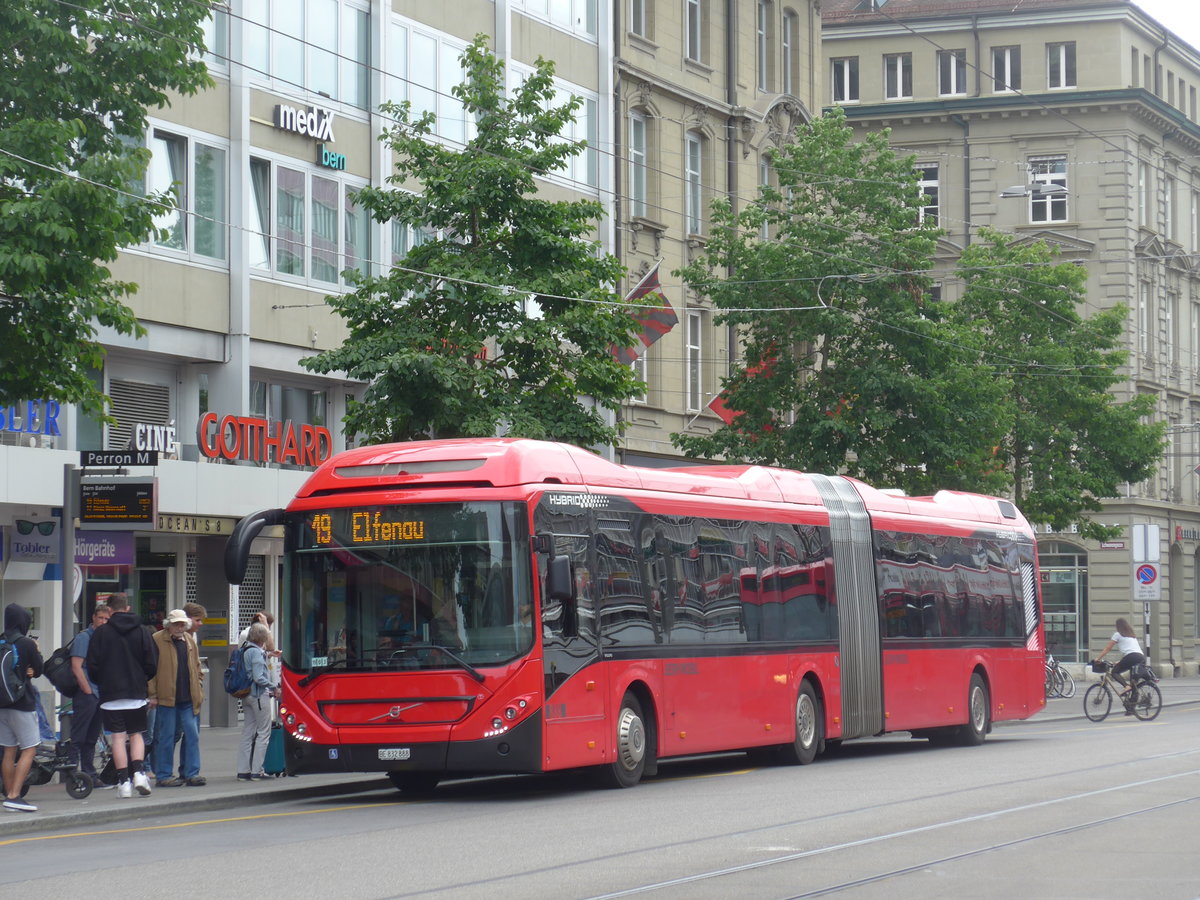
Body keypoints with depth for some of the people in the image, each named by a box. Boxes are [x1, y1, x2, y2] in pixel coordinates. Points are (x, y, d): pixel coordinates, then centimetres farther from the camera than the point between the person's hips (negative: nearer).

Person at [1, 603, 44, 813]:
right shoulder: (27, 644, -12)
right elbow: (38, 670, -1)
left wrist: (23, 671, 3)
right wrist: (37, 652, 13)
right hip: (23, 702, -6)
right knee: (29, 750, -3)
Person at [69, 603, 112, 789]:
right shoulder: (84, 637, -8)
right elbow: (76, 667, -15)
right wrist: (88, 691, -16)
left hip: (98, 695, 8)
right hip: (85, 695, -8)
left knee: (91, 738, 12)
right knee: (78, 738, -7)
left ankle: (90, 776, 17)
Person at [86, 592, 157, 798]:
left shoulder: (101, 633, -2)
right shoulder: (142, 631, 2)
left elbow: (93, 666, -2)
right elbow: (152, 664, 2)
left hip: (111, 694, -1)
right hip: (137, 693, 1)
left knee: (118, 737, 1)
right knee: (136, 734, 12)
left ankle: (123, 781, -2)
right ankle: (138, 773, -7)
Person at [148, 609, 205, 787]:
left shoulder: (190, 642, 15)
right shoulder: (157, 641, -3)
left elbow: (196, 668, 24)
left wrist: (199, 691, 15)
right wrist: (152, 694, -8)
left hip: (189, 699, 5)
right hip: (166, 698, -5)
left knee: (192, 735, 1)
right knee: (166, 737, -1)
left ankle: (191, 773, 7)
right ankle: (163, 775, 6)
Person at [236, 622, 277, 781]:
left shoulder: (246, 651, 12)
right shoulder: (256, 652, -14)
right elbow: (258, 677, -19)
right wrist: (274, 688, -8)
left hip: (247, 695, 9)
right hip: (259, 695, -9)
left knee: (247, 733, 10)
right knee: (263, 733, -1)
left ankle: (243, 770, 11)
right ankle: (256, 771, -3)